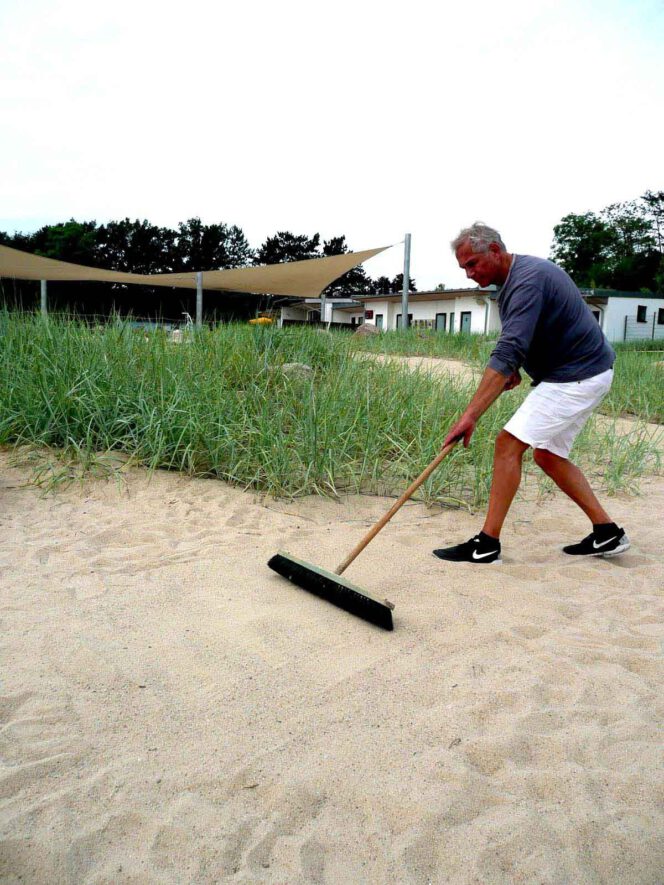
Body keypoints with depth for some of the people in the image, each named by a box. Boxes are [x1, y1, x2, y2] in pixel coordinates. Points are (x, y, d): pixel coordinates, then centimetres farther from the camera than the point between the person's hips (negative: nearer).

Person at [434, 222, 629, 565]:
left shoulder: (527, 280, -23)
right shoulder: (519, 274, 10)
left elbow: (507, 353, -34)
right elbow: (520, 341, 22)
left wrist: (470, 415, -40)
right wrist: (515, 367, 3)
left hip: (577, 376, -11)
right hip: (583, 372, 11)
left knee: (508, 443, -15)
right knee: (547, 455, 14)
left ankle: (486, 545, -11)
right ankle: (607, 532, 20)